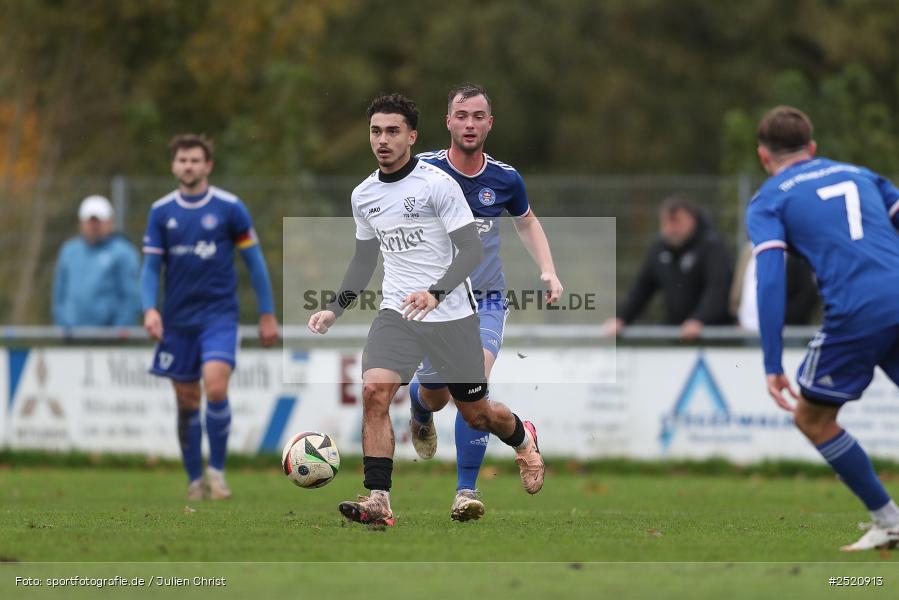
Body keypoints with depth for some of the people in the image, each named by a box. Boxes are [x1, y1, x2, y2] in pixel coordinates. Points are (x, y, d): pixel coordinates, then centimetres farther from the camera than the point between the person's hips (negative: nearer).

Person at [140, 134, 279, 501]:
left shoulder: (229, 208, -2)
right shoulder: (161, 212, 4)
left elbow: (254, 261, 3)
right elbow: (151, 267, 5)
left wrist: (267, 314, 2)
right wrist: (149, 309, -12)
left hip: (219, 315, -3)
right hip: (178, 320, 3)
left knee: (215, 388, -20)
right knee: (187, 401, 5)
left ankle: (217, 470, -5)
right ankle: (195, 480, 18)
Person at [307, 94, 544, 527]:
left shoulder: (438, 184, -11)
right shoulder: (363, 195, 7)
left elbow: (472, 250, -13)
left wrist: (436, 293, -28)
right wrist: (335, 309, 10)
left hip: (452, 316, -4)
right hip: (397, 314, 4)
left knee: (476, 414, 8)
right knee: (374, 391, -21)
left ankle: (523, 440, 44)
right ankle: (378, 500, -21)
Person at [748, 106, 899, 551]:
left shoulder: (768, 201, 10)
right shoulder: (858, 175, 24)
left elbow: (770, 281, -3)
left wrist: (772, 366, -6)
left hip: (857, 314, -4)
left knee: (811, 417, 16)